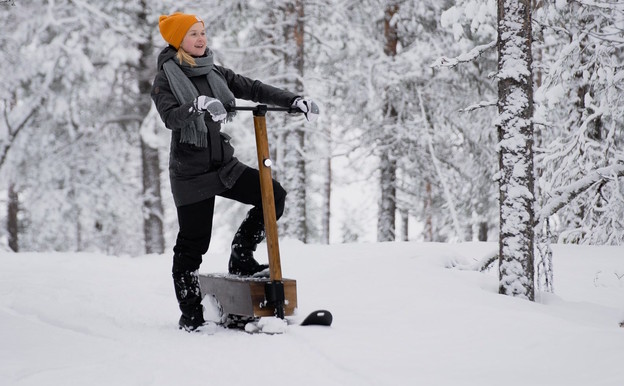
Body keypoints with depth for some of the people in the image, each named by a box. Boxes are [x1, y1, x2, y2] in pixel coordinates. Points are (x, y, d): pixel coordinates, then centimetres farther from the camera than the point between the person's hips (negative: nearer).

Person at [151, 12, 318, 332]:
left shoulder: (214, 73, 11)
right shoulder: (165, 80, -6)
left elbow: (253, 89, 7)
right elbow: (171, 117, -22)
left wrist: (294, 100, -3)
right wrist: (200, 105, -40)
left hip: (224, 164, 6)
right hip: (191, 172, -6)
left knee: (274, 195, -7)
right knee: (192, 243, -4)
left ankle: (241, 257, 7)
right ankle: (191, 314, 7)